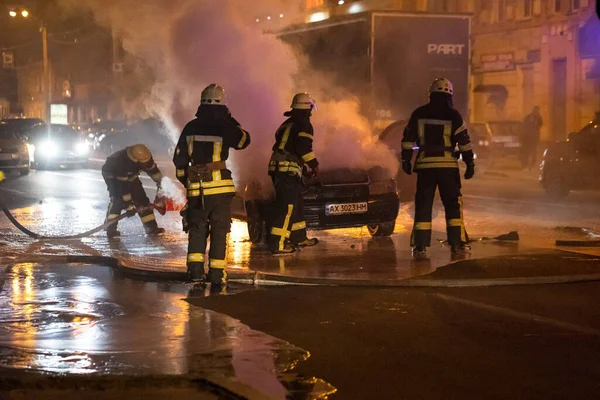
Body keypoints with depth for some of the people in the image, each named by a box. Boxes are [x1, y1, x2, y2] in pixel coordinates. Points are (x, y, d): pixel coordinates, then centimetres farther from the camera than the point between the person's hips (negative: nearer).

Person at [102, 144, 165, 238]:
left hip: (129, 175, 6)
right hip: (112, 174, -6)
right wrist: (128, 203, -36)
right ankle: (111, 229, -26)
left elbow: (153, 169, -7)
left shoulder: (145, 157, -27)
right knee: (117, 200, -26)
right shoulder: (121, 162, -44)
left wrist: (160, 182, -5)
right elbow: (122, 184, -39)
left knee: (142, 199, -1)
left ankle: (151, 227, 4)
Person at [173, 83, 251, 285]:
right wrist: (231, 120, 14)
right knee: (219, 230, 4)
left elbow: (179, 158, 8)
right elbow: (243, 140, 9)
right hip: (220, 187, -3)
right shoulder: (224, 126, -9)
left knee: (197, 228, 13)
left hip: (196, 187, 3)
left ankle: (195, 268, 5)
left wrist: (185, 180, 21)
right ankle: (216, 273, 2)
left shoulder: (191, 127, 2)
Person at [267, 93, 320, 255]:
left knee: (296, 204, 20)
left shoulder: (287, 124, 22)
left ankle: (299, 237, 30)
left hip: (277, 167, 9)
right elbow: (303, 147, -19)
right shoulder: (304, 124, -6)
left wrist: (306, 166, 32)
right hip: (289, 169, -9)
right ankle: (277, 244, -14)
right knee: (286, 207, -10)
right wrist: (314, 164, -4)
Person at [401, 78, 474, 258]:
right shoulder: (453, 116, -3)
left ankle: (420, 246, -1)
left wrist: (406, 160, 14)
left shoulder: (419, 114, 4)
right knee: (453, 204, 8)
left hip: (425, 165, 1)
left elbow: (408, 138, 6)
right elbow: (464, 141, -3)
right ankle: (457, 243, 6)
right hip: (448, 165, -1)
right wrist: (470, 164, 3)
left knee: (423, 205, 4)